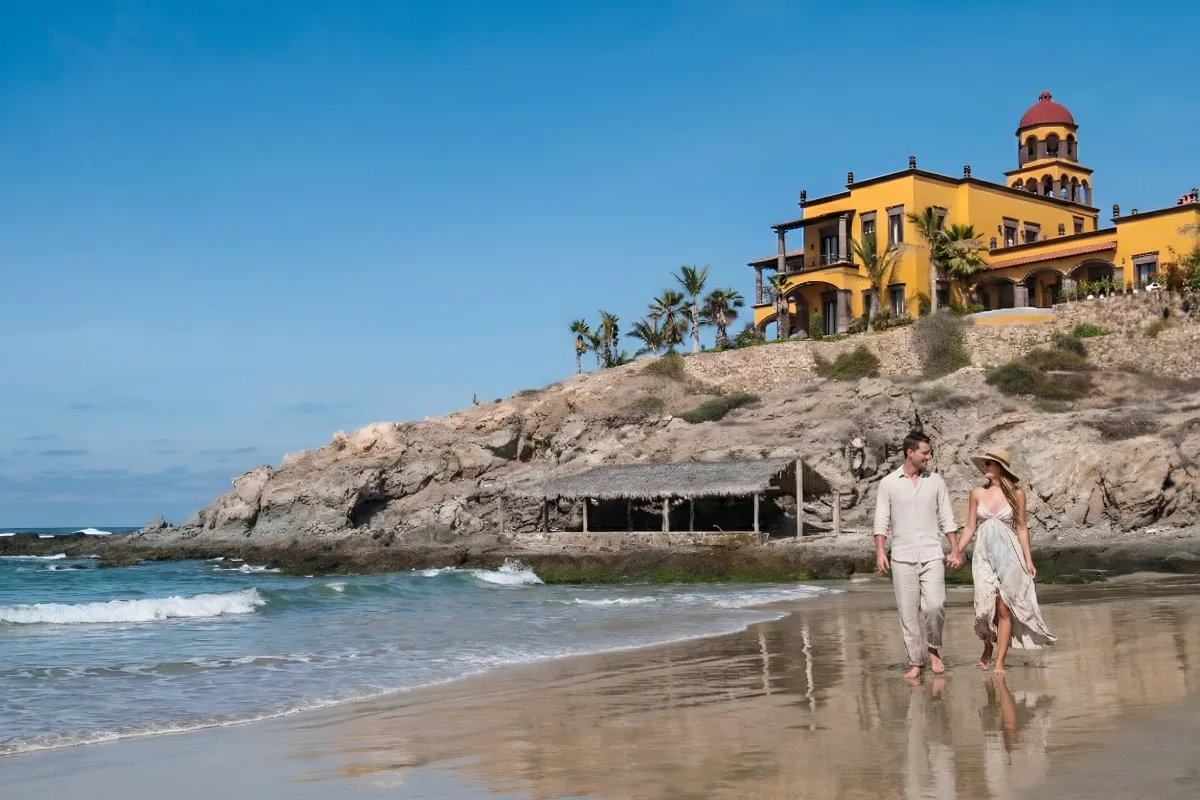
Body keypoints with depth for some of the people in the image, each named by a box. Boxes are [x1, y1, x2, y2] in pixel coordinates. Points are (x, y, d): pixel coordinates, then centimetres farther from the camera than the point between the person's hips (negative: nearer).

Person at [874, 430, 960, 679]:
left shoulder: (935, 481, 7)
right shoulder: (888, 483, 2)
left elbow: (946, 518, 10)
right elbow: (881, 520, 1)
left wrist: (955, 550, 4)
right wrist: (880, 552, -9)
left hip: (932, 555, 1)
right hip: (902, 557, -1)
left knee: (935, 605, -14)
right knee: (908, 612, 0)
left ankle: (934, 649, 10)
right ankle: (915, 662, 10)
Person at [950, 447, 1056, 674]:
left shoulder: (1016, 493, 0)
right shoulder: (977, 493, 4)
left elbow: (1022, 528, 4)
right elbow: (970, 527, 7)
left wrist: (1028, 560, 1)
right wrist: (957, 551, -3)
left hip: (1008, 554, -1)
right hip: (984, 553, 1)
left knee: (1004, 608, -3)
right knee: (985, 605, -5)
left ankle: (1000, 662, 2)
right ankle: (987, 649, 21)